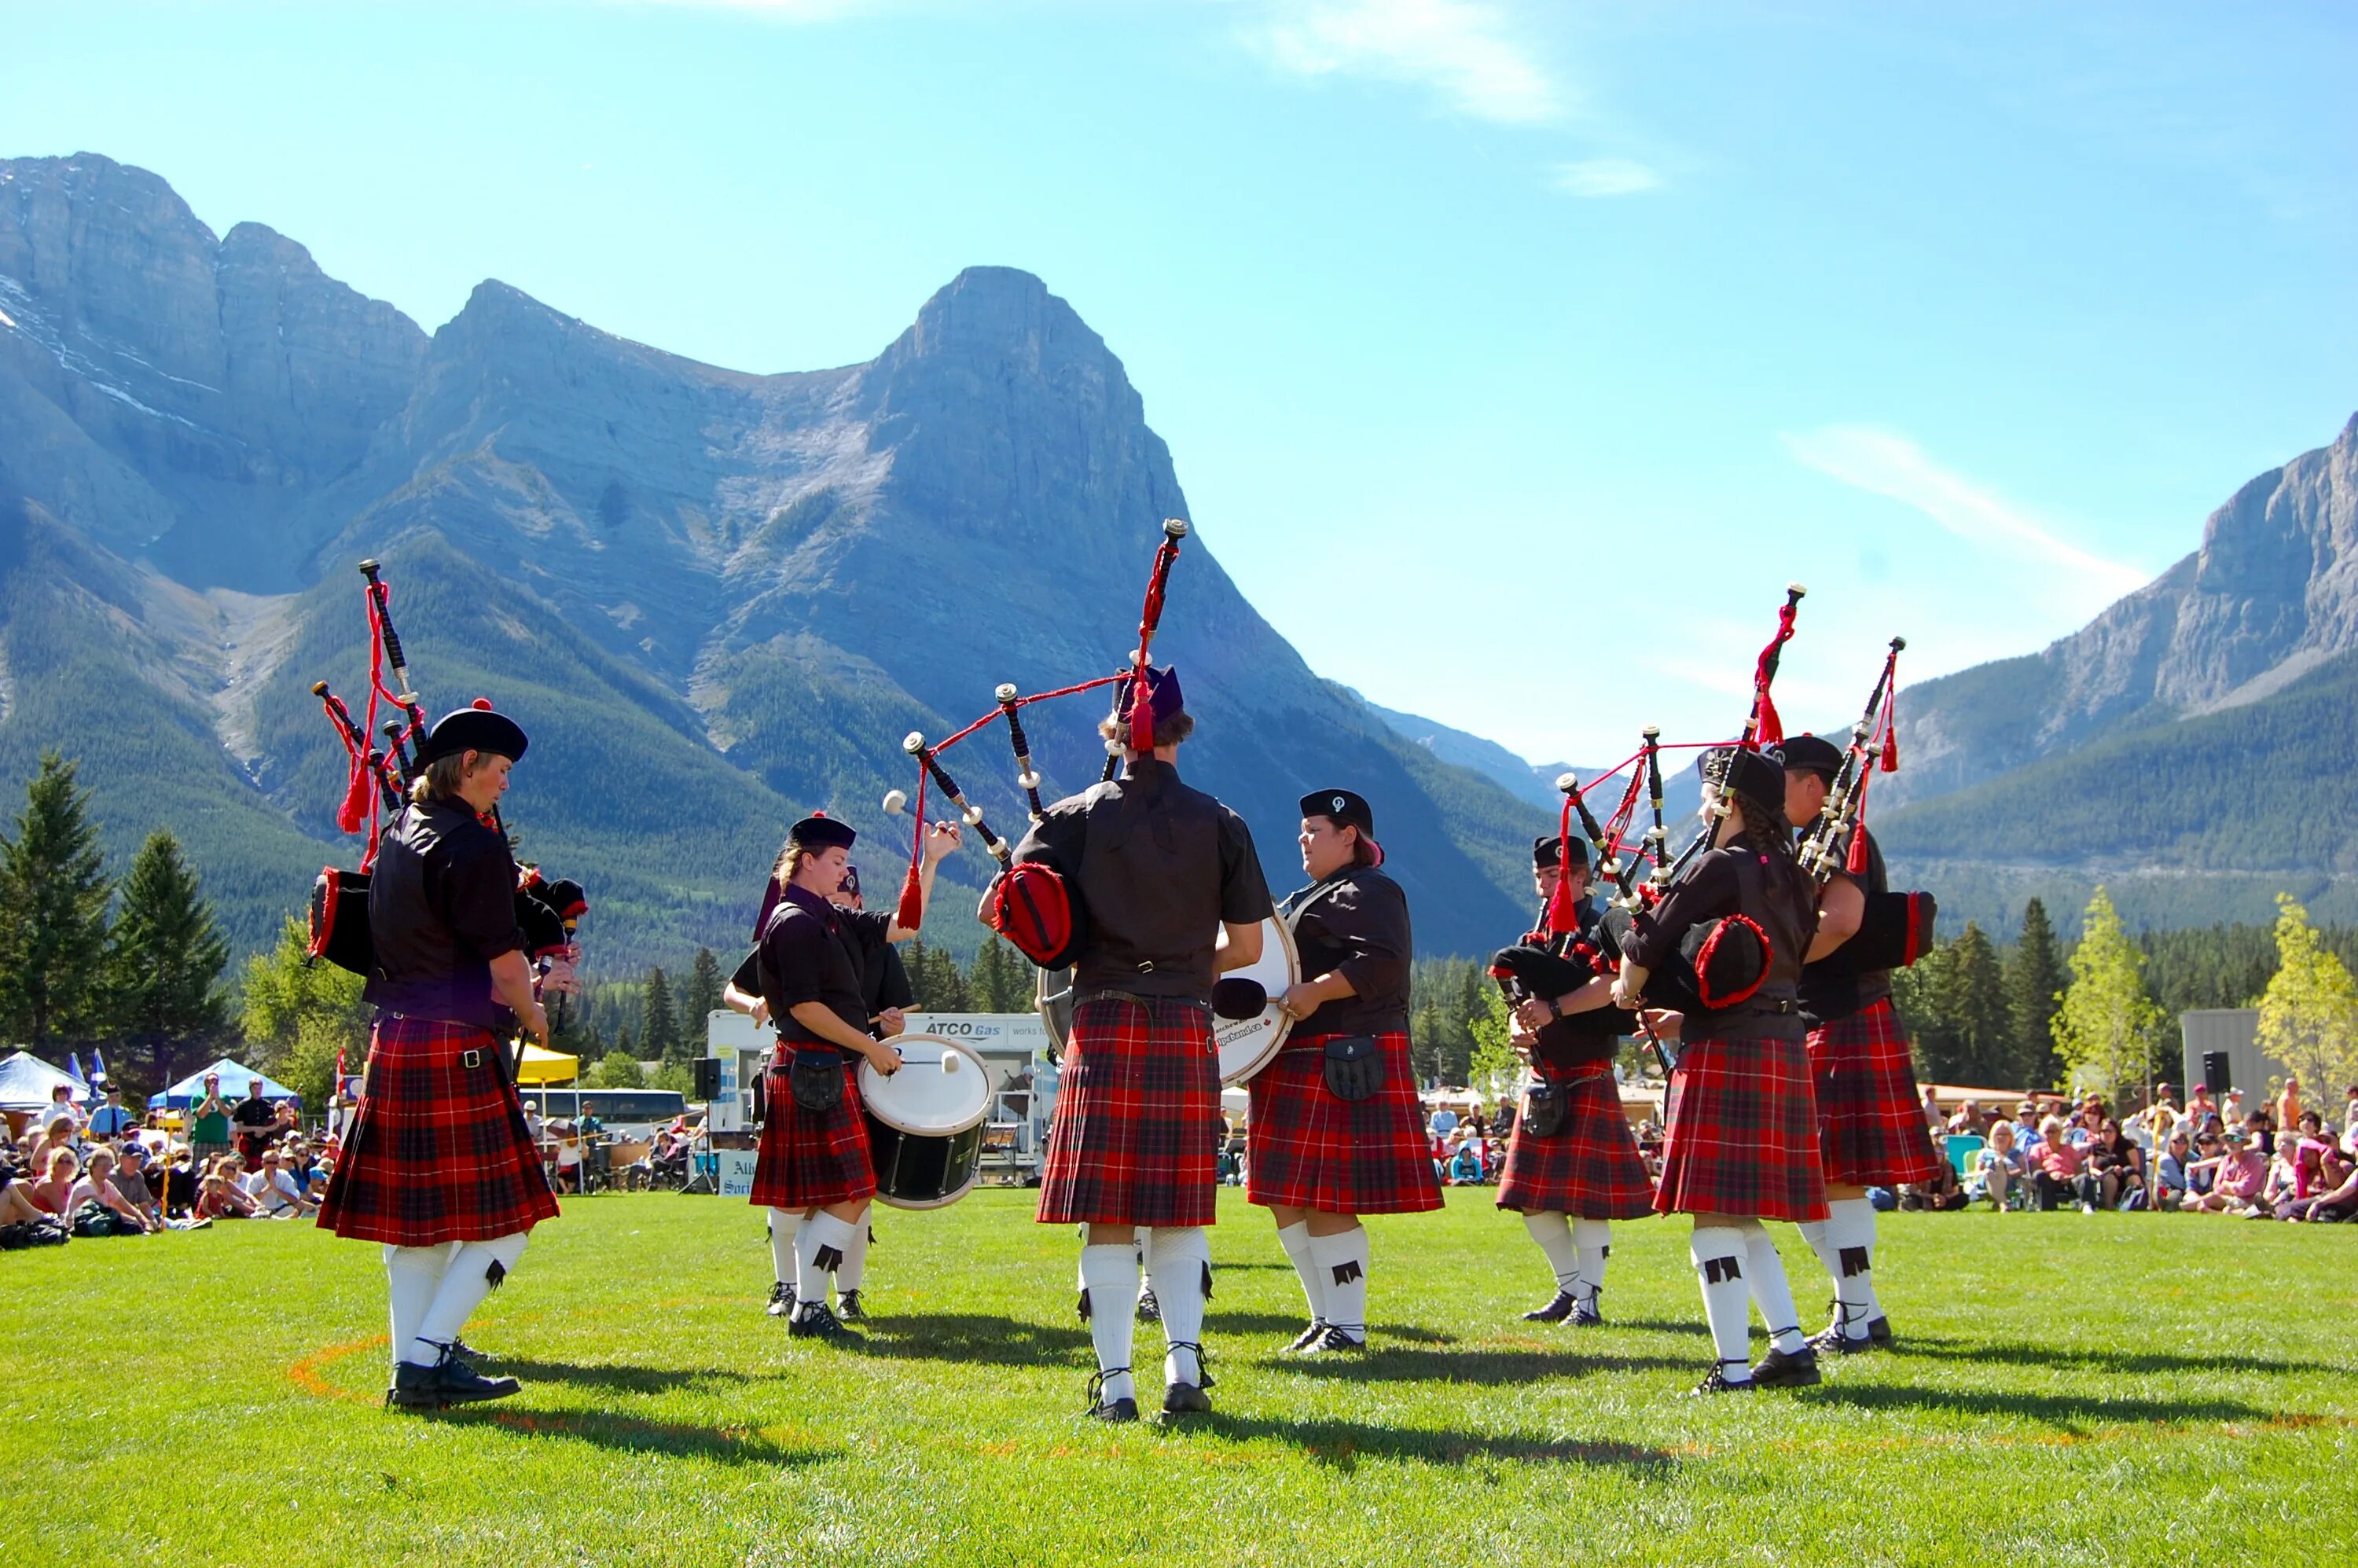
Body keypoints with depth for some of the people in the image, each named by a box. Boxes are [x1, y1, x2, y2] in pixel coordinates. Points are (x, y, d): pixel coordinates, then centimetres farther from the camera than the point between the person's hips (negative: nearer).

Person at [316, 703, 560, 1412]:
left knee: (413, 1220, 13)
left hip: (394, 1045, 9)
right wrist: (533, 1016, 4)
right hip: (459, 1053, -9)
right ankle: (425, 1359, -7)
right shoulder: (474, 846, -15)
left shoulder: (398, 833, 11)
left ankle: (413, 1366, 17)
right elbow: (503, 962, -15)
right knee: (503, 1221, -1)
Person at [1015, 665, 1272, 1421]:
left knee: (1107, 1216, 1)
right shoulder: (1220, 823, 3)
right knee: (1178, 1213, 12)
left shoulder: (1075, 817, 1)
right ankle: (1184, 1365, 4)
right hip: (1186, 1032, 1)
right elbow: (1247, 946, 5)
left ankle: (1115, 1381, 1)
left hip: (1103, 1027, -1)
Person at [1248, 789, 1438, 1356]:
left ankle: (1348, 1326, 0)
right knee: (1286, 1199, 10)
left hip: (1344, 1068, -10)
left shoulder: (1368, 894, -7)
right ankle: (1325, 1317, 19)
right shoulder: (1303, 899, 24)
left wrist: (1316, 991, -28)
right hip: (1297, 1069, 10)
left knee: (1327, 1201, -9)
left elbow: (1382, 961, -22)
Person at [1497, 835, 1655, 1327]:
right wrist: (1518, 1030, -8)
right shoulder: (1538, 938, 17)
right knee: (1533, 1196, 8)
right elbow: (1524, 1004, 14)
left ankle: (1589, 1299, 1)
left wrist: (1554, 1008, -36)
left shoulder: (1601, 930, -5)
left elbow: (1607, 986, -24)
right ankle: (1569, 1287, 21)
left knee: (1587, 1192, -7)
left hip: (1587, 1079, -7)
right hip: (1543, 1080, 7)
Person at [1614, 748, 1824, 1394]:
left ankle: (1733, 1369, -3)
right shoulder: (1791, 877, 14)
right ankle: (1791, 1347, 14)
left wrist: (1627, 993, 10)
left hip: (1726, 1055, -8)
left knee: (1715, 1218, -4)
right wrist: (1685, 1014, 23)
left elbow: (1647, 945, -11)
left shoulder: (1721, 868, -11)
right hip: (1785, 1050, 8)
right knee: (1745, 1218, 17)